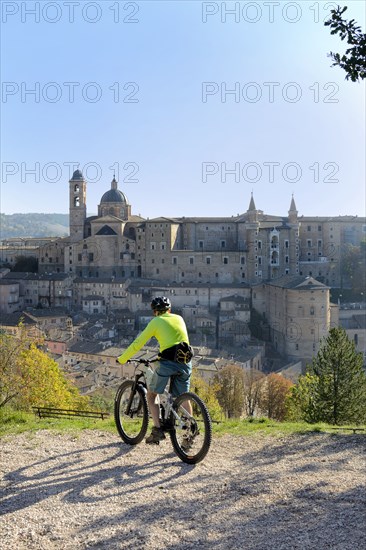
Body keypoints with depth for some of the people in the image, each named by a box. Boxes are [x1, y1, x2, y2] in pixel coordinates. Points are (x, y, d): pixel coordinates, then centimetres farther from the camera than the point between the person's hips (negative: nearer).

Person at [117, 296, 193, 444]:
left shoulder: (156, 322, 6)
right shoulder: (179, 318, 20)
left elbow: (137, 344, 5)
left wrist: (122, 359, 16)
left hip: (168, 362, -5)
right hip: (185, 363, 5)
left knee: (151, 394, 11)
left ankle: (157, 430, 2)